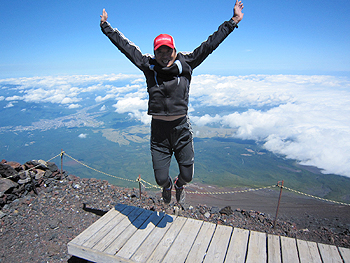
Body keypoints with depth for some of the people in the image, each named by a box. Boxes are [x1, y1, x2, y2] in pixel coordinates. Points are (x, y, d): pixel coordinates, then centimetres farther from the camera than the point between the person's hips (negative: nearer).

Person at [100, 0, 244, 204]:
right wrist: (106, 26, 19)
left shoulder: (185, 63, -1)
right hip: (158, 130, 0)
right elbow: (125, 45, 10)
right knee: (161, 178, 9)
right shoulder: (148, 66, 1)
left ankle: (179, 185, 51)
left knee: (187, 175, 11)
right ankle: (167, 186, 48)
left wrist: (233, 22, 5)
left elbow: (209, 45, 2)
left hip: (182, 128, 0)